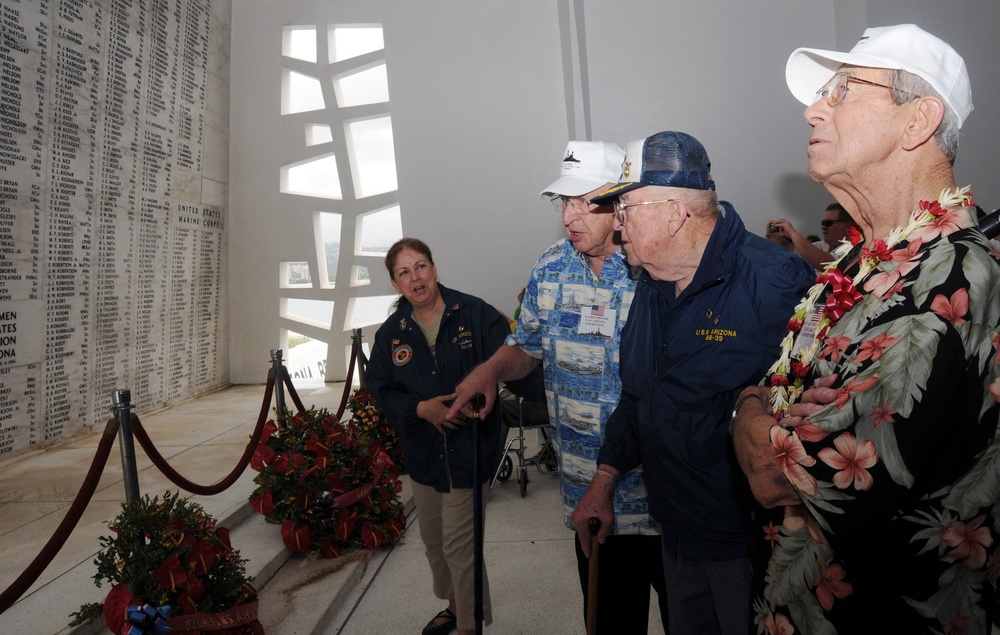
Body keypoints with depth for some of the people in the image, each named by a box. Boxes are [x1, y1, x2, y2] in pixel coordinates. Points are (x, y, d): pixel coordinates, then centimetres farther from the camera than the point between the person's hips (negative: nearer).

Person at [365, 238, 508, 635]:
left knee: (458, 543, -5)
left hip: (467, 448, -5)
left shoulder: (475, 314, -12)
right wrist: (420, 408, -15)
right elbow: (380, 389, 2)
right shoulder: (390, 333, 1)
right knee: (432, 539, 21)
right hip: (422, 450, 6)